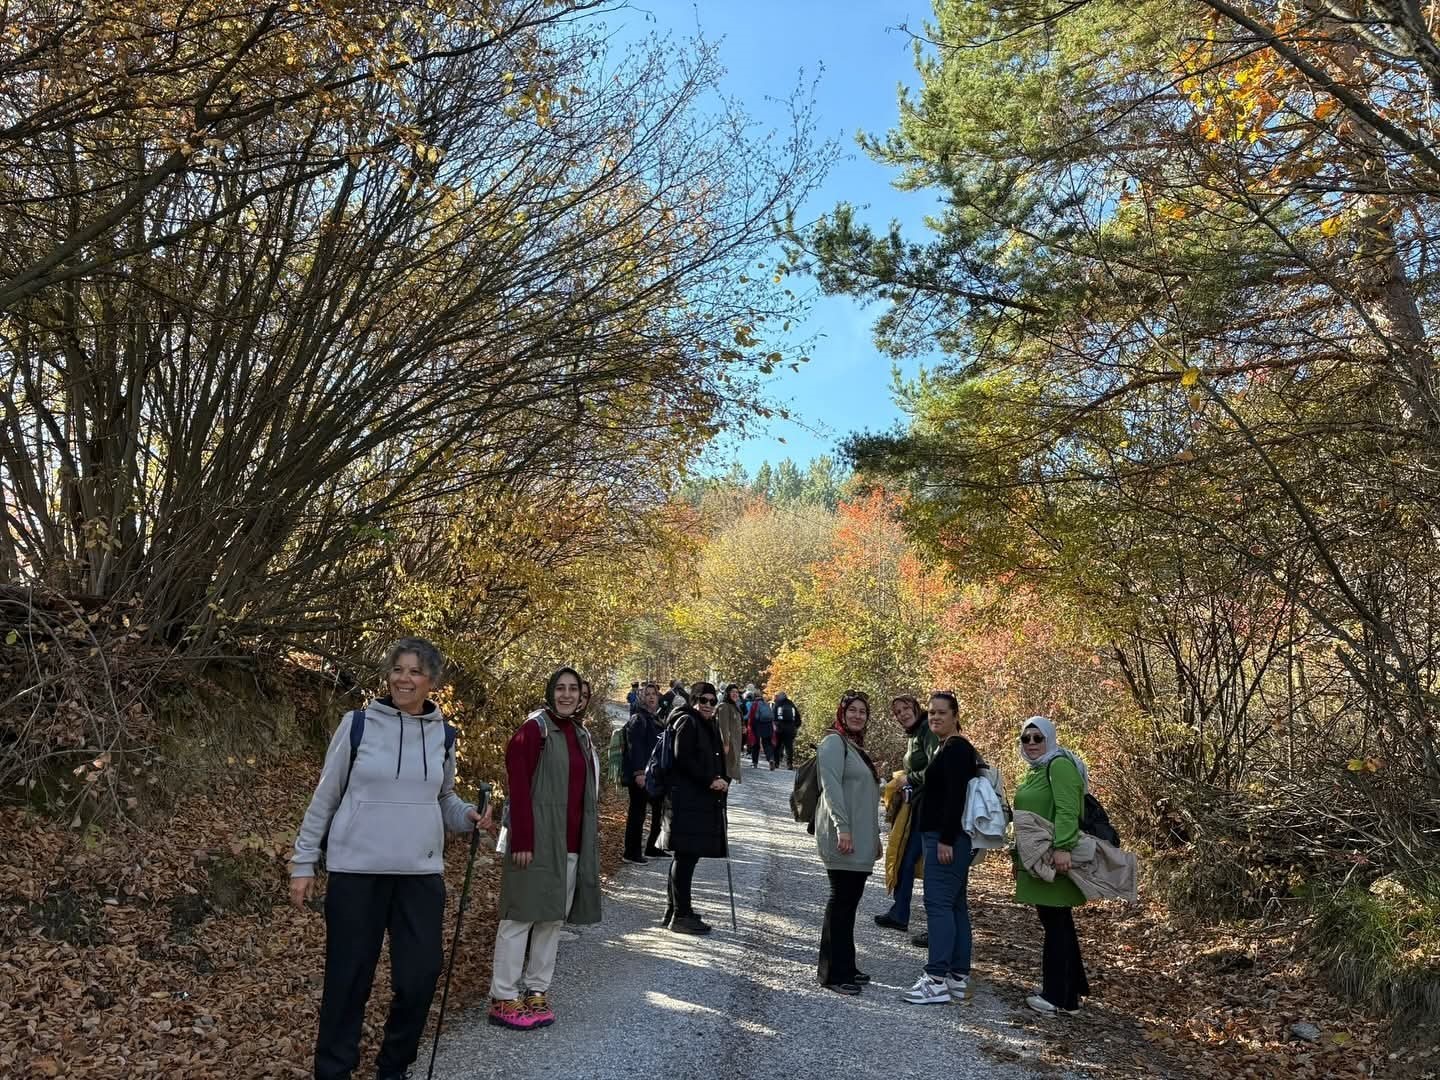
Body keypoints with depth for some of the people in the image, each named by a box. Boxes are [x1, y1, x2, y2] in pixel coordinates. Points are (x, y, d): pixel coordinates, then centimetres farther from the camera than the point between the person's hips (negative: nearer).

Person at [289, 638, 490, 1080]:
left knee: (420, 977, 5)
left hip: (422, 874, 3)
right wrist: (304, 862, 2)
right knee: (348, 978, 5)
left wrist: (469, 816, -4)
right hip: (357, 870, -3)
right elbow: (325, 796, 2)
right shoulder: (358, 724, -4)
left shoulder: (443, 736, 5)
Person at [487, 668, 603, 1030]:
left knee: (553, 918, 12)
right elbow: (518, 788, -14)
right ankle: (503, 998, 11)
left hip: (571, 844, 7)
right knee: (520, 917, 1)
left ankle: (536, 990, 24)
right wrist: (522, 840, -19)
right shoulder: (535, 728, -9)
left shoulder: (580, 735, 13)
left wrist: (590, 839, 14)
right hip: (536, 842, -7)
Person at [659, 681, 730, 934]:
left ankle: (673, 911, 23)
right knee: (686, 855, -7)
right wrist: (709, 781, -17)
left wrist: (724, 779, 2)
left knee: (684, 857, 14)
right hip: (686, 801, -9)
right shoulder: (687, 723, -8)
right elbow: (683, 759, -17)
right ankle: (681, 915, -1)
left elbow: (718, 761, 22)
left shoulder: (711, 726, 19)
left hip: (705, 802, 9)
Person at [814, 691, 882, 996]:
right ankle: (833, 973, 1)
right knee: (841, 900, -6)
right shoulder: (834, 742, -9)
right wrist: (842, 828, -26)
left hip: (860, 840, 9)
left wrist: (874, 838, 27)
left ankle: (845, 967, 22)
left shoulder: (857, 746, 20)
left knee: (850, 900, 13)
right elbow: (831, 787, -19)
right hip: (842, 838, -9)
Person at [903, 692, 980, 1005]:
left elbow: (955, 797, -22)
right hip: (949, 838, 11)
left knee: (938, 903, -11)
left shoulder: (955, 749, -14)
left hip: (947, 838, -11)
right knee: (955, 904, 12)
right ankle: (959, 977, 19)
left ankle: (937, 980, -9)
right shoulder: (952, 748, 18)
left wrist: (946, 840, -23)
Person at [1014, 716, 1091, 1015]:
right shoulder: (1034, 770, 18)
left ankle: (1059, 997, 4)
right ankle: (1074, 987, 28)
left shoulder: (1060, 765, -13)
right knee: (1057, 923, 17)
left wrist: (1063, 847, -31)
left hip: (1055, 860, -10)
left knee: (1056, 923, -4)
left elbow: (1067, 810, -23)